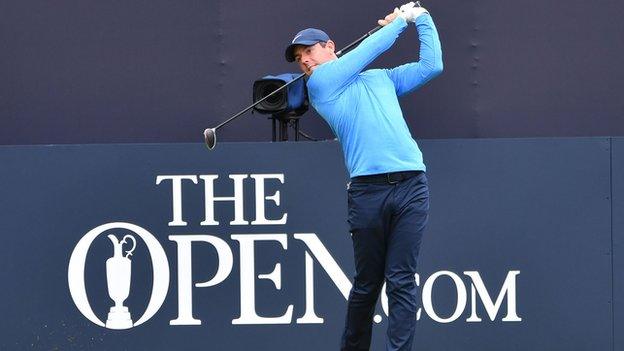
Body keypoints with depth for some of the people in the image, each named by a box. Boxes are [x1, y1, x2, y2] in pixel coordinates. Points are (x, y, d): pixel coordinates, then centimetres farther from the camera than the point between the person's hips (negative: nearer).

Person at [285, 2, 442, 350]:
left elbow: (431, 65, 25)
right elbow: (369, 49, 9)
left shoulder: (382, 78, 24)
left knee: (401, 280, -5)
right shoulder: (320, 82, 12)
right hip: (367, 189, -2)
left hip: (411, 185, 2)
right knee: (368, 282, 3)